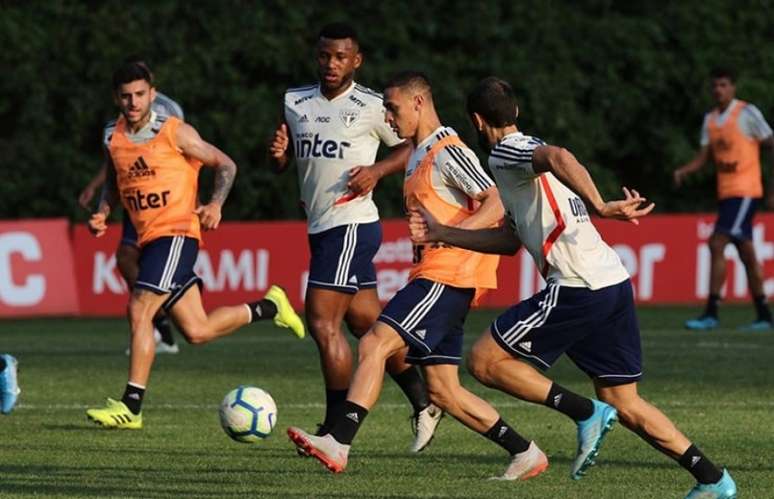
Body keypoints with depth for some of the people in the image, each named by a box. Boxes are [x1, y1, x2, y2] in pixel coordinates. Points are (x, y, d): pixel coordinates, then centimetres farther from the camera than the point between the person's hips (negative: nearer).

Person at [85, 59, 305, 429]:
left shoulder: (175, 133, -6)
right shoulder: (113, 138, 10)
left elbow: (225, 165, 2)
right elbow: (114, 184, 26)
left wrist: (215, 204, -14)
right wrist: (102, 214, 6)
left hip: (176, 232, -7)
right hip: (148, 239, 7)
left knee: (139, 310, -19)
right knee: (196, 331, 6)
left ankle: (131, 406, -17)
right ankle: (268, 307, 29)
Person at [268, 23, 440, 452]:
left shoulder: (372, 107, -6)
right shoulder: (295, 102, 11)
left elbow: (409, 148, 4)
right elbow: (282, 164, 18)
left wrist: (377, 170, -12)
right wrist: (277, 152, -4)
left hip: (352, 224, -7)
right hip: (319, 225, 7)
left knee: (322, 321, -12)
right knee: (366, 323, 11)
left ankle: (336, 429, -6)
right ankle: (424, 406, 23)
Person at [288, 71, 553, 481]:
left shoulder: (449, 152, -10)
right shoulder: (419, 156, 20)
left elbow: (494, 205, -18)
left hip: (447, 276, -10)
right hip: (431, 275, 10)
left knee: (375, 344, -20)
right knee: (442, 389, 7)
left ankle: (338, 444, -27)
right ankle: (525, 454, 13)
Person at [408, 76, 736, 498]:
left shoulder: (505, 153, -3)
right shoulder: (528, 152, 27)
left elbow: (558, 158, -26)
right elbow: (510, 240, 33)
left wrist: (599, 207, -33)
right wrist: (443, 234, 36)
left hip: (577, 288, -9)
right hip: (614, 284, 9)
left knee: (485, 361, 0)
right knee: (624, 404, 13)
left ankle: (586, 413, -10)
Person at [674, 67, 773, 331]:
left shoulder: (747, 113, -7)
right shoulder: (710, 119, 13)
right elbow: (704, 156, 11)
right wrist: (684, 171, -10)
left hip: (745, 191, -7)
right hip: (725, 192, 7)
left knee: (717, 244, -16)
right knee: (746, 253, 10)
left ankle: (710, 313, -17)